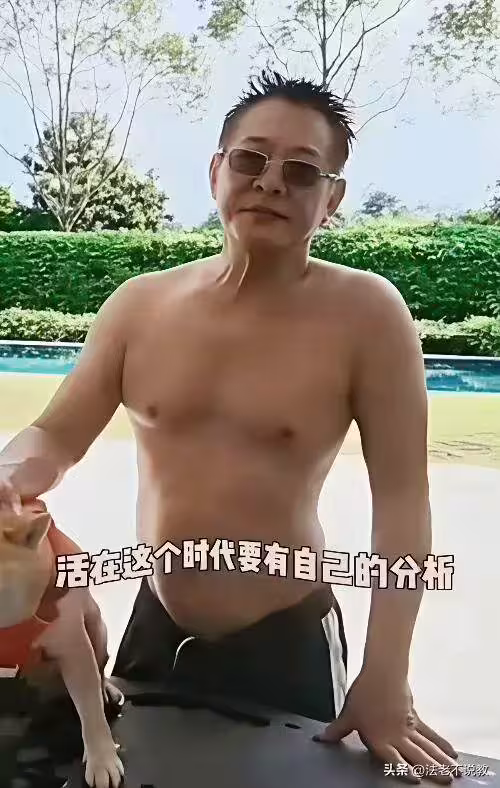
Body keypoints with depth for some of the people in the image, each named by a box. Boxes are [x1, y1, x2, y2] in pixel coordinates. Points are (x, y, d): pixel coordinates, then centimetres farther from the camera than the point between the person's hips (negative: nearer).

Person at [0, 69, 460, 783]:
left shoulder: (367, 314, -15)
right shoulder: (139, 303, -4)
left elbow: (401, 499, -13)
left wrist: (385, 682, -14)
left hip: (288, 645, -4)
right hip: (153, 629, 5)